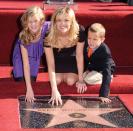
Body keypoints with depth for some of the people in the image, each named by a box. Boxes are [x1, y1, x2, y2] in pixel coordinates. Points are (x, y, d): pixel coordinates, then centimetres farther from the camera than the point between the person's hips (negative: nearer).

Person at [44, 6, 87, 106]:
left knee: (70, 81, -18)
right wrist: (54, 90, -40)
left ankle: (68, 75, 19)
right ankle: (61, 75, 17)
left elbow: (79, 56, -19)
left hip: (72, 58, 0)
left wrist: (81, 80, -14)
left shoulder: (79, 32, -32)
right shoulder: (49, 36, -33)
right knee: (57, 80, -19)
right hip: (57, 59, 0)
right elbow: (50, 63, -32)